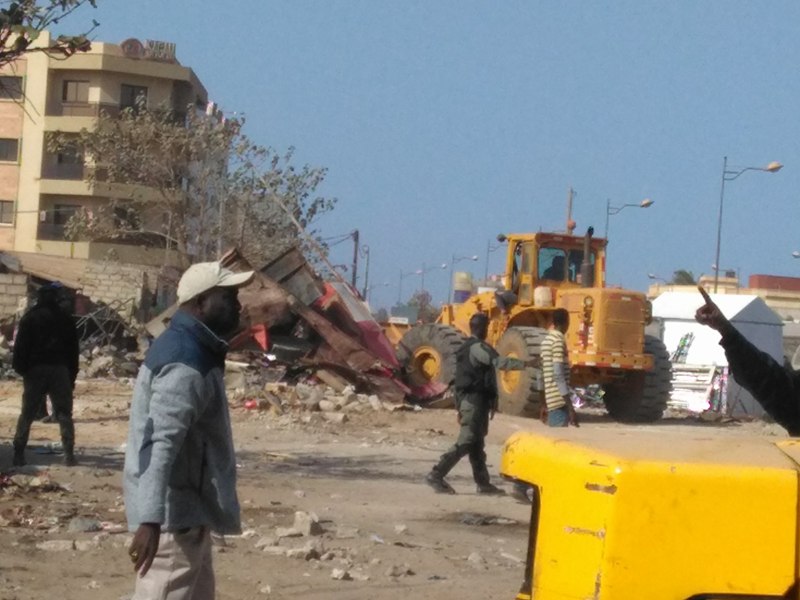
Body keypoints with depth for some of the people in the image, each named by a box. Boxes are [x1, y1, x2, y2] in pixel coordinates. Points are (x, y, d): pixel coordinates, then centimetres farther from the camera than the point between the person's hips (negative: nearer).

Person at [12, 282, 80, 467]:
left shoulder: (29, 318, 0)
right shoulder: (66, 319, 6)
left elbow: (21, 346, -6)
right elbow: (73, 349, 7)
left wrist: (20, 367, 2)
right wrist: (72, 375, 11)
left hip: (35, 370, -1)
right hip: (60, 370, 1)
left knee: (27, 414, 6)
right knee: (64, 414, 3)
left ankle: (18, 454, 1)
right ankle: (69, 455, -7)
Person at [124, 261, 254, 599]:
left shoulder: (189, 349, 13)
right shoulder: (186, 364, -21)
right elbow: (161, 443, -32)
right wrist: (150, 519, -41)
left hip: (185, 508, 11)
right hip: (174, 513, -11)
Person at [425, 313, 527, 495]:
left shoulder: (465, 348, 18)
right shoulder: (478, 348, -13)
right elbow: (499, 362, -29)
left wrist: (460, 406, 25)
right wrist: (524, 364, -32)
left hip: (467, 400, 10)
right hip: (476, 401, -10)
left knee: (476, 444, 11)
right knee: (466, 442, -11)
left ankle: (483, 482, 14)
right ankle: (436, 475, -15)